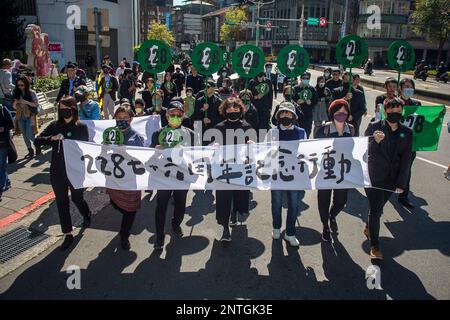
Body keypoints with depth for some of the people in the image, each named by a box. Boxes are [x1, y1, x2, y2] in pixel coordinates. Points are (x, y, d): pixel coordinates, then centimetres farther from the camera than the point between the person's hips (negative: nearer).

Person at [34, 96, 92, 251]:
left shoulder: (81, 127, -6)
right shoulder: (55, 125, -1)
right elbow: (37, 141, -4)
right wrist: (52, 138, -22)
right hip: (57, 172, 3)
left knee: (77, 198, 15)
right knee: (62, 202, 8)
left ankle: (87, 215, 49)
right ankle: (68, 234, 22)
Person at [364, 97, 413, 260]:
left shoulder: (407, 132, 1)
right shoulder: (374, 127, -8)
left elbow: (406, 159, 0)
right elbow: (366, 151, -12)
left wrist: (401, 183, -4)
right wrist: (375, 141, -34)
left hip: (392, 179, 3)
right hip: (374, 177, -3)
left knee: (378, 208, 17)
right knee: (376, 209, -1)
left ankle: (369, 228, 45)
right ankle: (374, 245, 13)